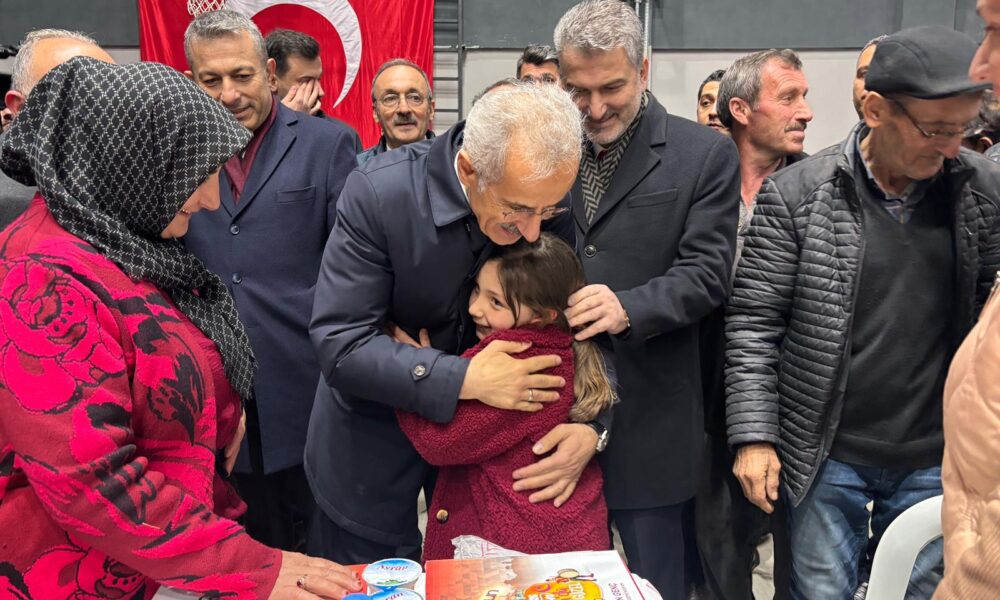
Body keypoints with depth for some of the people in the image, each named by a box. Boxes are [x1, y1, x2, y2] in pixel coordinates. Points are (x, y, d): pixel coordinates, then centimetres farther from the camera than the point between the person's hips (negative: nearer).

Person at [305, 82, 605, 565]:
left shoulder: (550, 200, -18)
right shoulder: (378, 193, -28)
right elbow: (340, 344, -28)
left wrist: (591, 424, -24)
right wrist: (465, 379, -35)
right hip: (375, 437, -3)